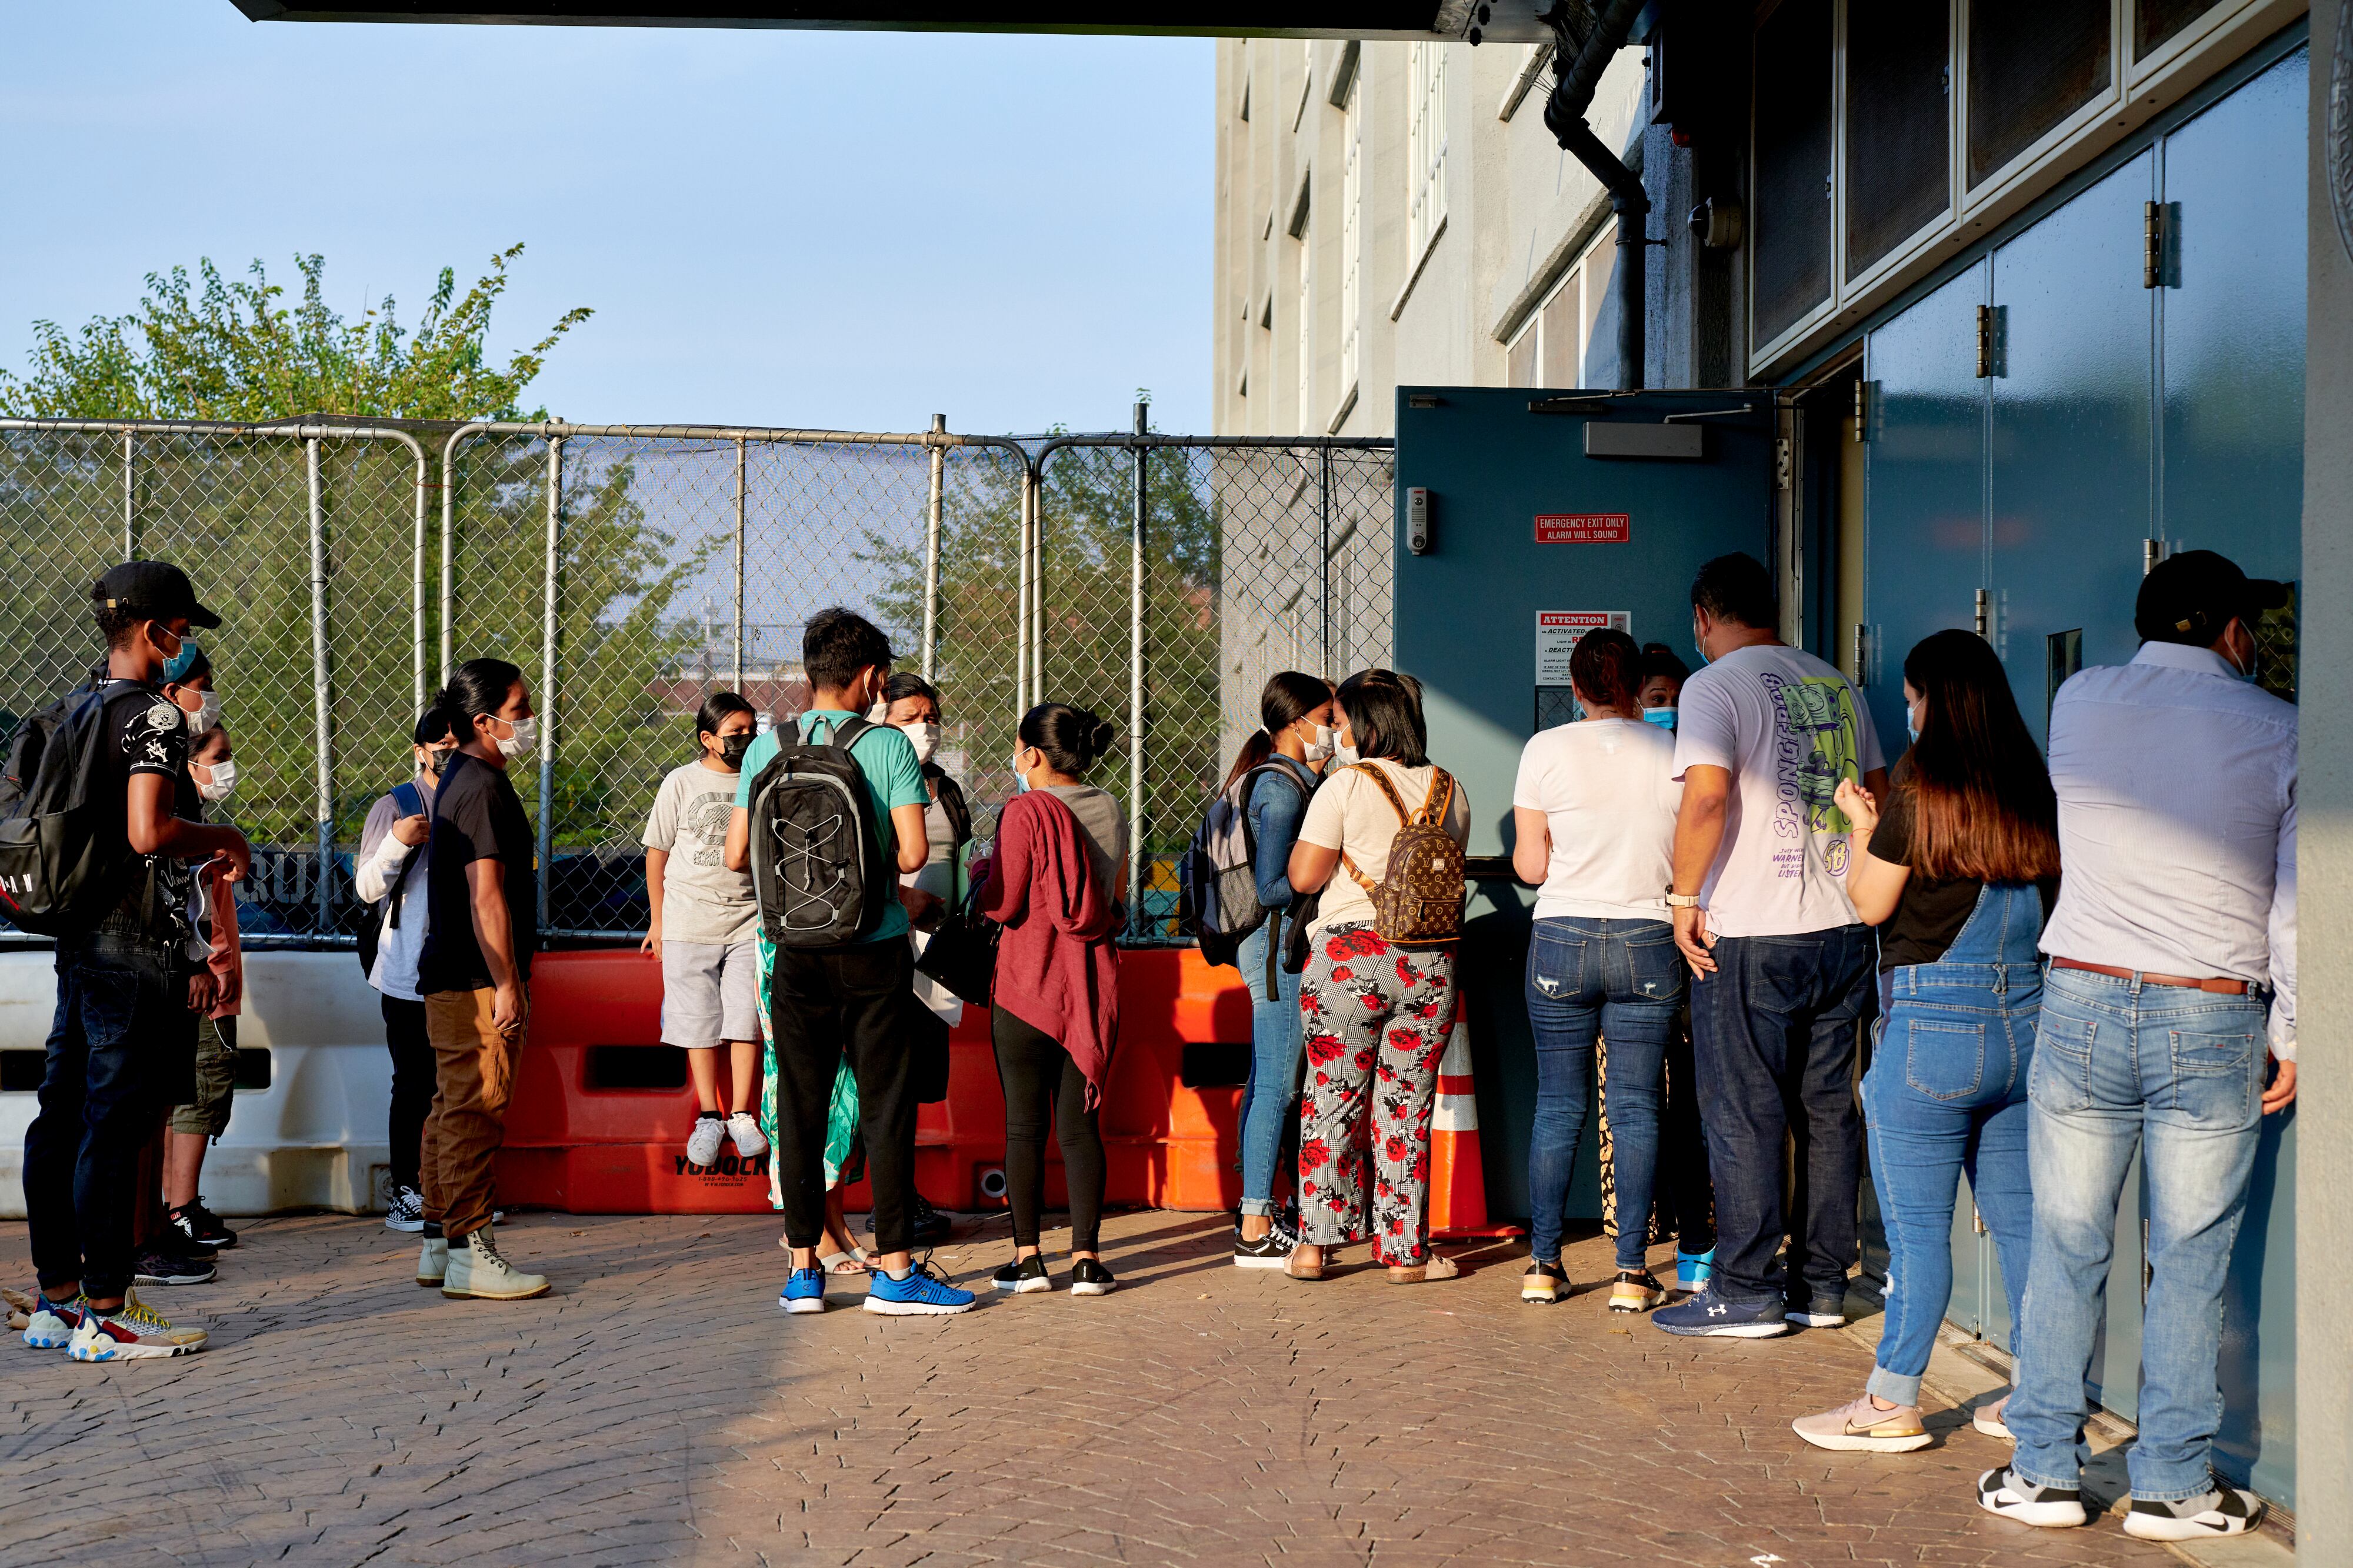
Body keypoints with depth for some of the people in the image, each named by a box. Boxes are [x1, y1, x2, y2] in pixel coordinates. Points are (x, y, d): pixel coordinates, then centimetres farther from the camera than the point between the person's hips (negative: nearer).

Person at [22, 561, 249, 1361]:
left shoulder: (79, 714, 14)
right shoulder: (154, 712, -12)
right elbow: (147, 833, -24)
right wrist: (223, 838, -6)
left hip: (80, 940, 9)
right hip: (137, 948, -9)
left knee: (63, 1115, 11)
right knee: (116, 1123, -5)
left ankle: (55, 1301, 19)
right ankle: (104, 1312, 0)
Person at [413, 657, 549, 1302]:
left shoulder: (462, 780, 18)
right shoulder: (482, 788, -15)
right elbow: (486, 895, -21)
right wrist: (507, 984, -20)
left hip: (453, 980, 11)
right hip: (477, 982, -11)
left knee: (453, 1111, 13)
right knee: (476, 1112, -9)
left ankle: (438, 1244, 20)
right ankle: (468, 1254, -7)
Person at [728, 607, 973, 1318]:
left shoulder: (767, 748, 1)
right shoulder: (888, 746, -6)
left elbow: (738, 855, 1)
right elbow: (913, 852, -12)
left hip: (797, 953, 3)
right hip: (874, 948, -2)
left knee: (799, 1107, 8)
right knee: (886, 1106, 3)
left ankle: (803, 1270, 11)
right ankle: (894, 1268, 4)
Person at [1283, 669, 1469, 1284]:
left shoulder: (1345, 786, -8)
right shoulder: (1448, 789, 7)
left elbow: (1303, 877, -8)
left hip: (1347, 956, -3)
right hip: (1430, 961, 3)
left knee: (1332, 1101, 7)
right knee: (1407, 1108, 9)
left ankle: (1315, 1245, 9)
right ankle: (1405, 1251, 11)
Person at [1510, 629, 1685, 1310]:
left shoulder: (1547, 750, -3)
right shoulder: (1673, 753, -2)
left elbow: (1529, 866, -2)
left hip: (1562, 941, 0)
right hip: (1649, 945, 0)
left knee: (1558, 1103, 7)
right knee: (1637, 1107, 3)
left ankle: (1544, 1265, 10)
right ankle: (1632, 1272, 3)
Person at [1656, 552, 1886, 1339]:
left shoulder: (1715, 686, -8)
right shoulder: (1837, 686, 13)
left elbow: (1707, 794, -20)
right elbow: (1878, 797, 19)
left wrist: (1685, 898, -11)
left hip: (1750, 935, -6)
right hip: (1844, 929, 7)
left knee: (1744, 1117, 0)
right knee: (1828, 1110, 11)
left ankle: (1746, 1293, 4)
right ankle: (1822, 1283, 17)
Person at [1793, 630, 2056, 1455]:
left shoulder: (1921, 787, -10)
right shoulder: (2035, 794, 5)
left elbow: (1871, 902, -5)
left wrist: (1863, 826, 13)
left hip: (1932, 1024, -6)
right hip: (2028, 1023, 6)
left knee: (1918, 1227, 1)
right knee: (2021, 1221, 12)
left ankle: (1892, 1403, 8)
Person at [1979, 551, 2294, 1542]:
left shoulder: (2079, 703, 4)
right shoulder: (2274, 729, -2)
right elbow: (2299, 903, -3)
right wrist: (2290, 1034, 7)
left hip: (2083, 1003, 2)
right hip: (2214, 1021, -2)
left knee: (2067, 1248, 8)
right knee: (2191, 1261, 7)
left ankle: (2045, 1472, 14)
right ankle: (2172, 1486, 13)